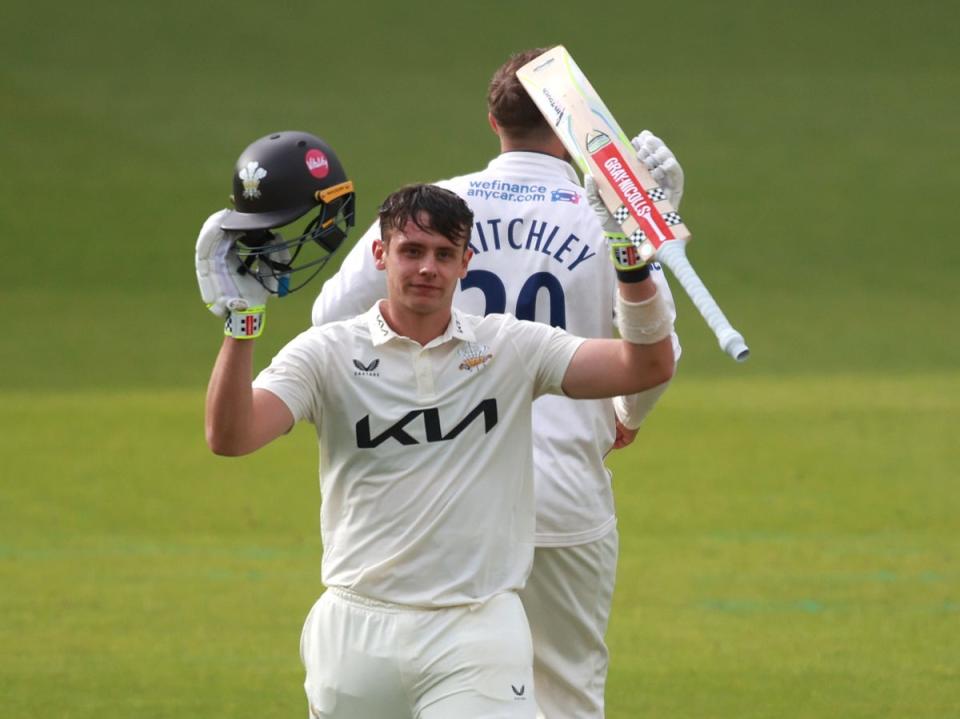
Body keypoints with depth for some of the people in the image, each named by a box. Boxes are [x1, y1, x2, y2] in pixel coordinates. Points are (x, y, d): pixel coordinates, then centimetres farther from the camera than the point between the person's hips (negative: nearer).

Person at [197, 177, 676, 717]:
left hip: (479, 635, -1)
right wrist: (239, 325, -26)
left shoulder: (511, 349, 5)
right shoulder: (328, 353, 1)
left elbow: (649, 367, -3)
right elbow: (230, 438, -12)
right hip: (358, 630, 1)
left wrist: (634, 267, -20)